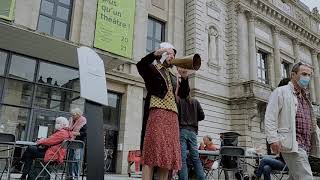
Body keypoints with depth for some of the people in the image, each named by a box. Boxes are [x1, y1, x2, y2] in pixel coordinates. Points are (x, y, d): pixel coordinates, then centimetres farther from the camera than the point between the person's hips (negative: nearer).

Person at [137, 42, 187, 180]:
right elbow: (140, 65, -15)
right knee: (152, 152, -12)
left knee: (168, 153, 3)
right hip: (157, 113, -6)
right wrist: (156, 53, -25)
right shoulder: (152, 69, 7)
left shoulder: (173, 76, 25)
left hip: (172, 116, 7)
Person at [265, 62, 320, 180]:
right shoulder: (280, 92, -1)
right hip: (292, 144, -8)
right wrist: (273, 139, -20)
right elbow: (270, 117, -11)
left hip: (305, 146, 8)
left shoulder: (305, 97, 24)